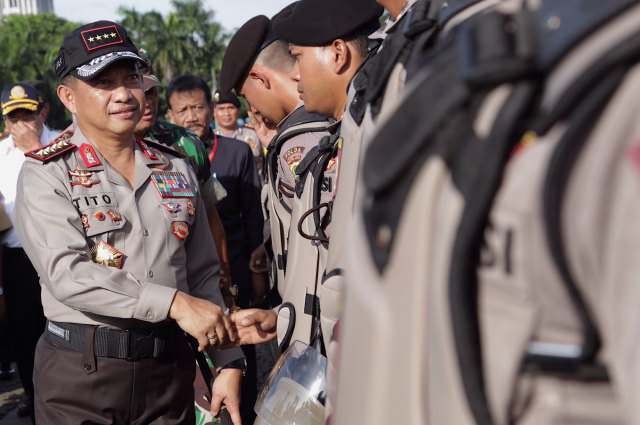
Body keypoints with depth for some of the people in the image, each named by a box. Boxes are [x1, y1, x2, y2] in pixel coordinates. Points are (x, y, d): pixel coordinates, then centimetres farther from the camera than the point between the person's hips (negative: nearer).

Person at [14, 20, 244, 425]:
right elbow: (67, 274, -20)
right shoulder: (46, 174, -6)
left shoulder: (176, 170, 9)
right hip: (81, 374, -4)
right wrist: (174, 303, -25)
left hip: (170, 367, 4)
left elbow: (204, 274, 11)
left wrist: (228, 363, 3)